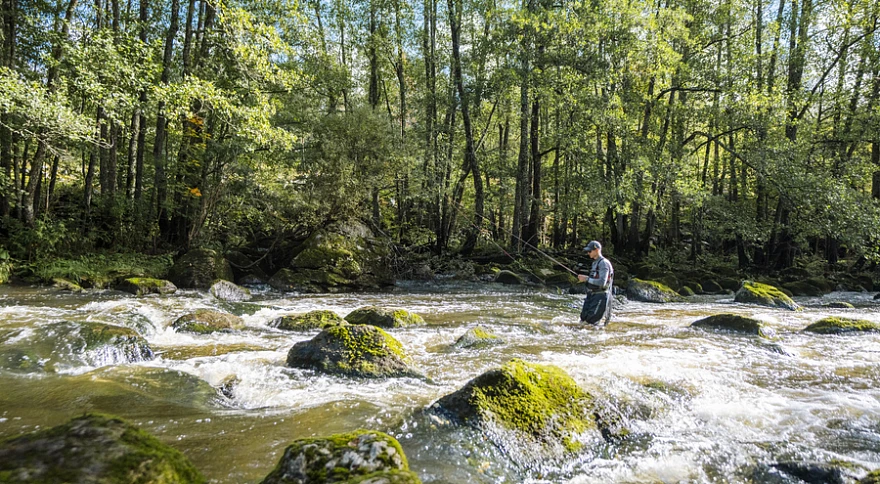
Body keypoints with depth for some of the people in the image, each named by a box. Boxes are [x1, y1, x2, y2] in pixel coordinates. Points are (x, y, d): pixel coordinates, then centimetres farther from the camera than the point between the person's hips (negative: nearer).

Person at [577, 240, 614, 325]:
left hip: (600, 296, -9)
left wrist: (586, 279, -17)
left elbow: (602, 282, -22)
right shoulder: (595, 262, 15)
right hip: (592, 295, 9)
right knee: (583, 319, 9)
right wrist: (585, 278, 8)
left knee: (591, 321, -12)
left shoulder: (604, 263, -14)